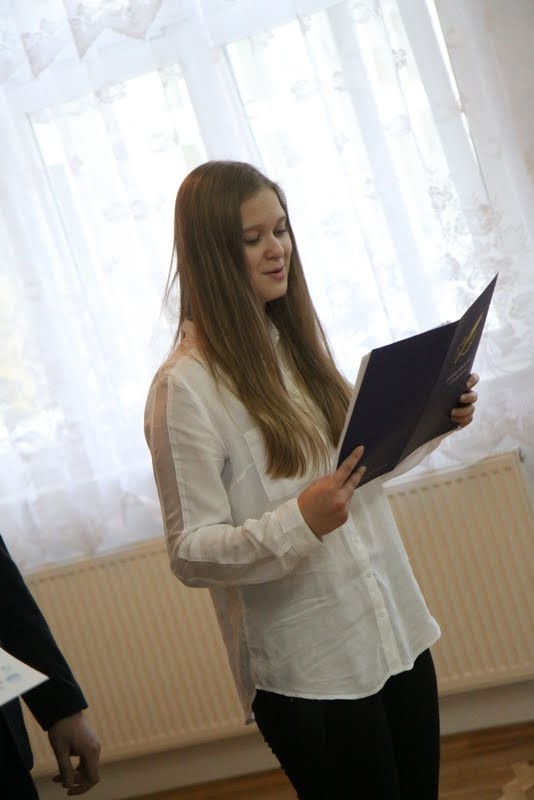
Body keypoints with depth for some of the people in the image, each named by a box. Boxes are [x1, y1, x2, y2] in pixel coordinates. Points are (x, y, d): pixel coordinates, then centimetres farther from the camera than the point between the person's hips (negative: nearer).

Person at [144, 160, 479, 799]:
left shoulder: (296, 340, 8)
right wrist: (300, 523, -30)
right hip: (309, 674, -7)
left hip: (398, 633, 7)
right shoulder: (186, 386, -15)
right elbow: (190, 554, -15)